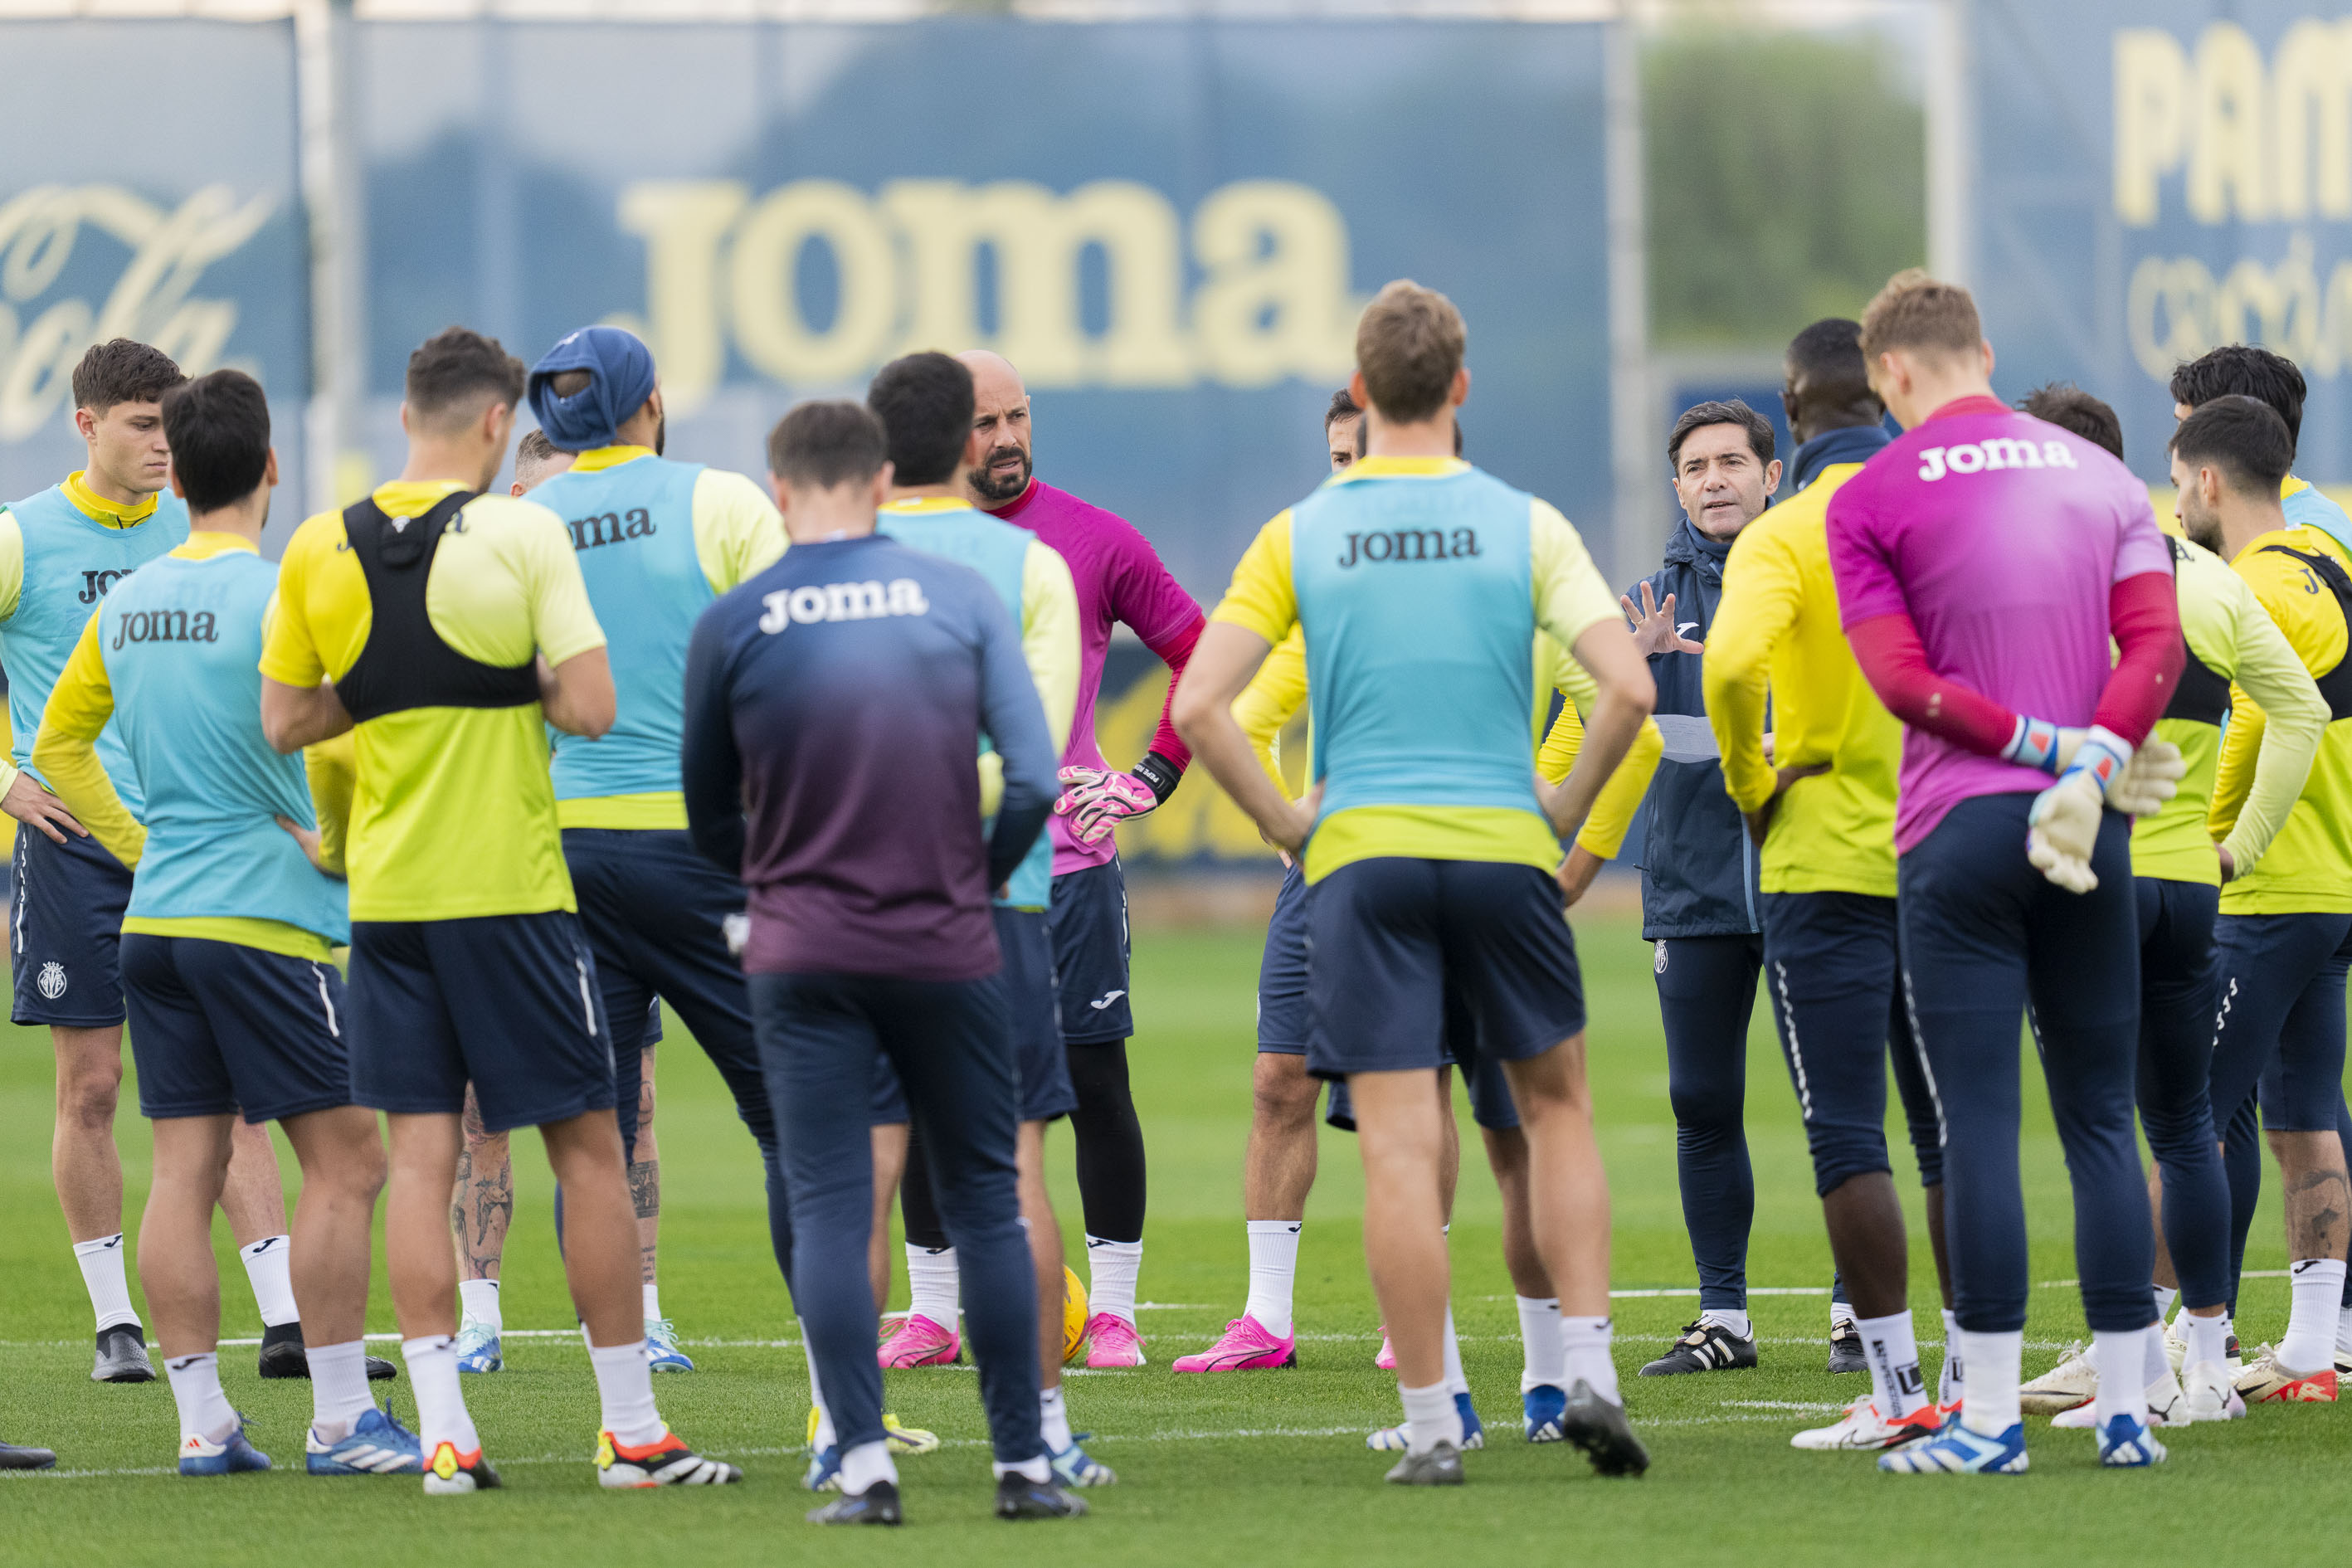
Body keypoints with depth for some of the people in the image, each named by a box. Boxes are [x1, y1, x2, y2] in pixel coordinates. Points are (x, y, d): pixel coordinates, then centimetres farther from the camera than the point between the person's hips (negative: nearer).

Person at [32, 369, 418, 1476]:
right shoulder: (275, 595, -12)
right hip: (267, 918, -7)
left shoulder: (126, 603, 10)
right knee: (346, 1163, -1)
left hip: (156, 917, 7)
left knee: (184, 1169, 6)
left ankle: (200, 1423, 5)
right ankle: (339, 1419, -3)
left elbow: (57, 742, 20)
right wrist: (339, 842, -4)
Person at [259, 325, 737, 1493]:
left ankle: (444, 1432, -1)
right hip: (507, 884, -4)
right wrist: (517, 689, 5)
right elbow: (589, 707, -15)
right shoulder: (522, 534, -11)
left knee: (419, 1150, 5)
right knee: (587, 1144, 4)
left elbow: (284, 720, 9)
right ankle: (631, 1430, 6)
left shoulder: (319, 548, 3)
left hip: (383, 887, 4)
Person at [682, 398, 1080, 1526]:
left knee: (827, 1209, 1)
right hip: (947, 953, 1)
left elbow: (710, 823, 7)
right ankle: (1023, 1464, 10)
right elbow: (1033, 779, -6)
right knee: (984, 1202, 9)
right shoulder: (960, 597, -2)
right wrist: (981, 880, 11)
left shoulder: (731, 626, -2)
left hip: (802, 956, 0)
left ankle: (864, 1466, -8)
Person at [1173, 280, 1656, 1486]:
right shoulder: (1524, 526, 0)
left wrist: (1283, 821, 5)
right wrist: (1566, 806, 6)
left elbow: (1199, 707, -5)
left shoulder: (1298, 537, 2)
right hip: (1503, 846, 0)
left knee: (1400, 1149, -2)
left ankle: (1430, 1424, -3)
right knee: (1556, 1106, 18)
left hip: (1360, 855, 0)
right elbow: (1627, 687, -8)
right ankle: (1588, 1373, 7)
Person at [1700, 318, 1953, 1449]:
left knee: (1847, 1135, -2)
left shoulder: (1785, 536, -9)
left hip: (1827, 859, -5)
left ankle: (1896, 1389, -7)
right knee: (1951, 1131, 13)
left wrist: (1751, 787, -10)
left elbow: (1731, 662, -26)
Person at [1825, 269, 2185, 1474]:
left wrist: (2041, 741, -9)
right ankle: (2125, 1408, 7)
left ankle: (1989, 1418, -5)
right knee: (2100, 1121, 8)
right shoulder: (2101, 478, 11)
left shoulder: (1870, 500, -1)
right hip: (2091, 835, 4)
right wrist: (2089, 757, -9)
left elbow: (1899, 678, -10)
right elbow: (2157, 644, 0)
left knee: (1977, 1126, -4)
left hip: (1957, 831, -4)